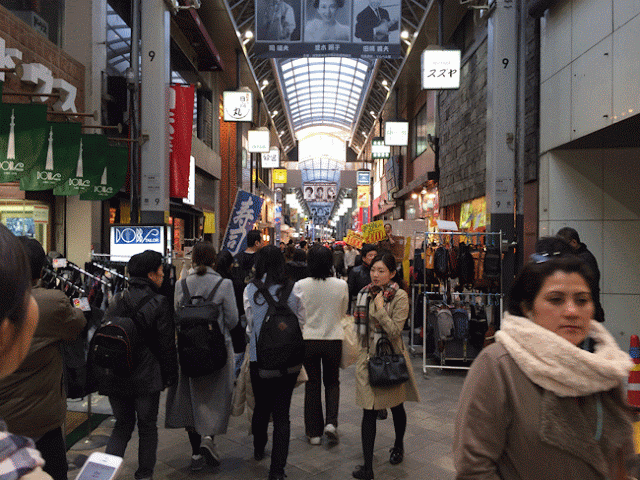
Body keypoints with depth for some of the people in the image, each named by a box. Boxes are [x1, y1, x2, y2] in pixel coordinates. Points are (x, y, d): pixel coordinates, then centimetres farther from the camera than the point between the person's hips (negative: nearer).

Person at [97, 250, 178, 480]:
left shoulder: (116, 300, 3)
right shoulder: (159, 303, -12)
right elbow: (167, 344, -11)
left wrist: (106, 372, 18)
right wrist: (170, 375, 0)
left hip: (114, 375, 4)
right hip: (146, 378, -4)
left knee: (123, 424, 19)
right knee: (147, 427, 14)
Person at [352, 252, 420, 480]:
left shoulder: (400, 296, -12)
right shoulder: (365, 294, 3)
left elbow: (395, 330, -20)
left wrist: (380, 307, -21)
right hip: (368, 357, 3)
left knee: (396, 407, 17)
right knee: (369, 412, 1)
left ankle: (398, 446, 44)